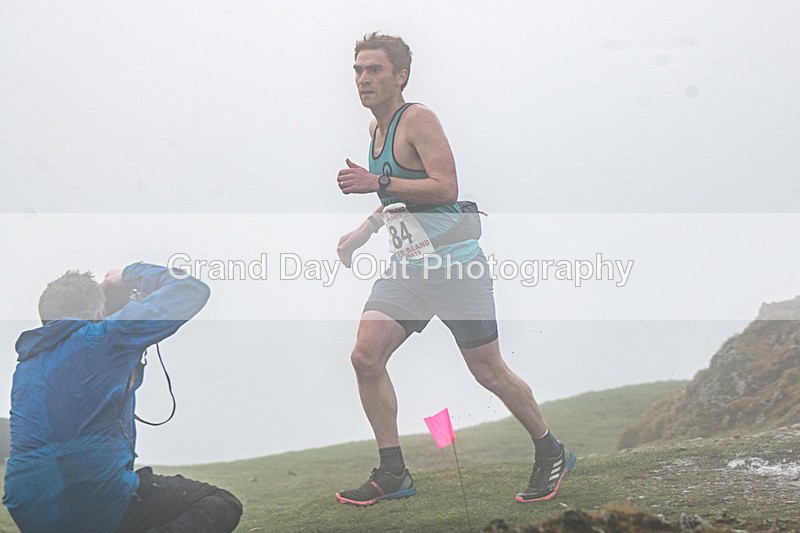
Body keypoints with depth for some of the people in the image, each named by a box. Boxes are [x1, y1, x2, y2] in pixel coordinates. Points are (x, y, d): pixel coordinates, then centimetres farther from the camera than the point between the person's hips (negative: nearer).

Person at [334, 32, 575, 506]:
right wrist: (362, 233, 14)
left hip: (456, 266, -8)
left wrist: (376, 182, -25)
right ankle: (393, 474, 3)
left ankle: (552, 453, 23)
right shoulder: (377, 128, 13)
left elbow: (446, 188, -24)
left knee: (489, 372, 2)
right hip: (409, 269, 8)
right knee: (365, 357, -8)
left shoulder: (418, 119, -13)